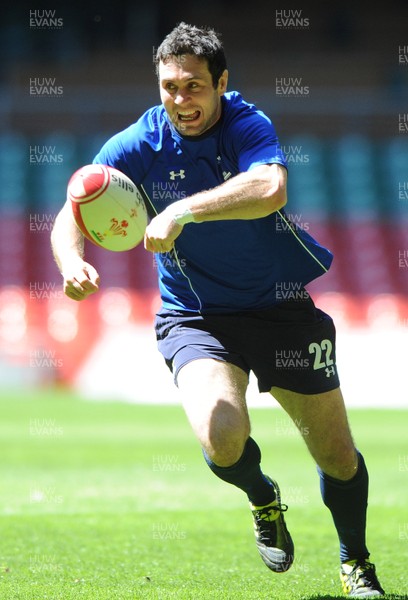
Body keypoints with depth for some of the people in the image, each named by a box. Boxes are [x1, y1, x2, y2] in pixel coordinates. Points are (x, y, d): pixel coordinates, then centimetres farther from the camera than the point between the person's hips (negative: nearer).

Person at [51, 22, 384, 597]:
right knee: (222, 440, -26)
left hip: (281, 306, 0)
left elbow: (269, 189, -37)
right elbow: (72, 215, -16)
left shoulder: (248, 125, -15)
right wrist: (72, 262, -38)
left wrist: (183, 211, -46)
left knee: (338, 456, 5)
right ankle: (263, 499, 11)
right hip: (196, 317, 0)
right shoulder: (139, 145, -11)